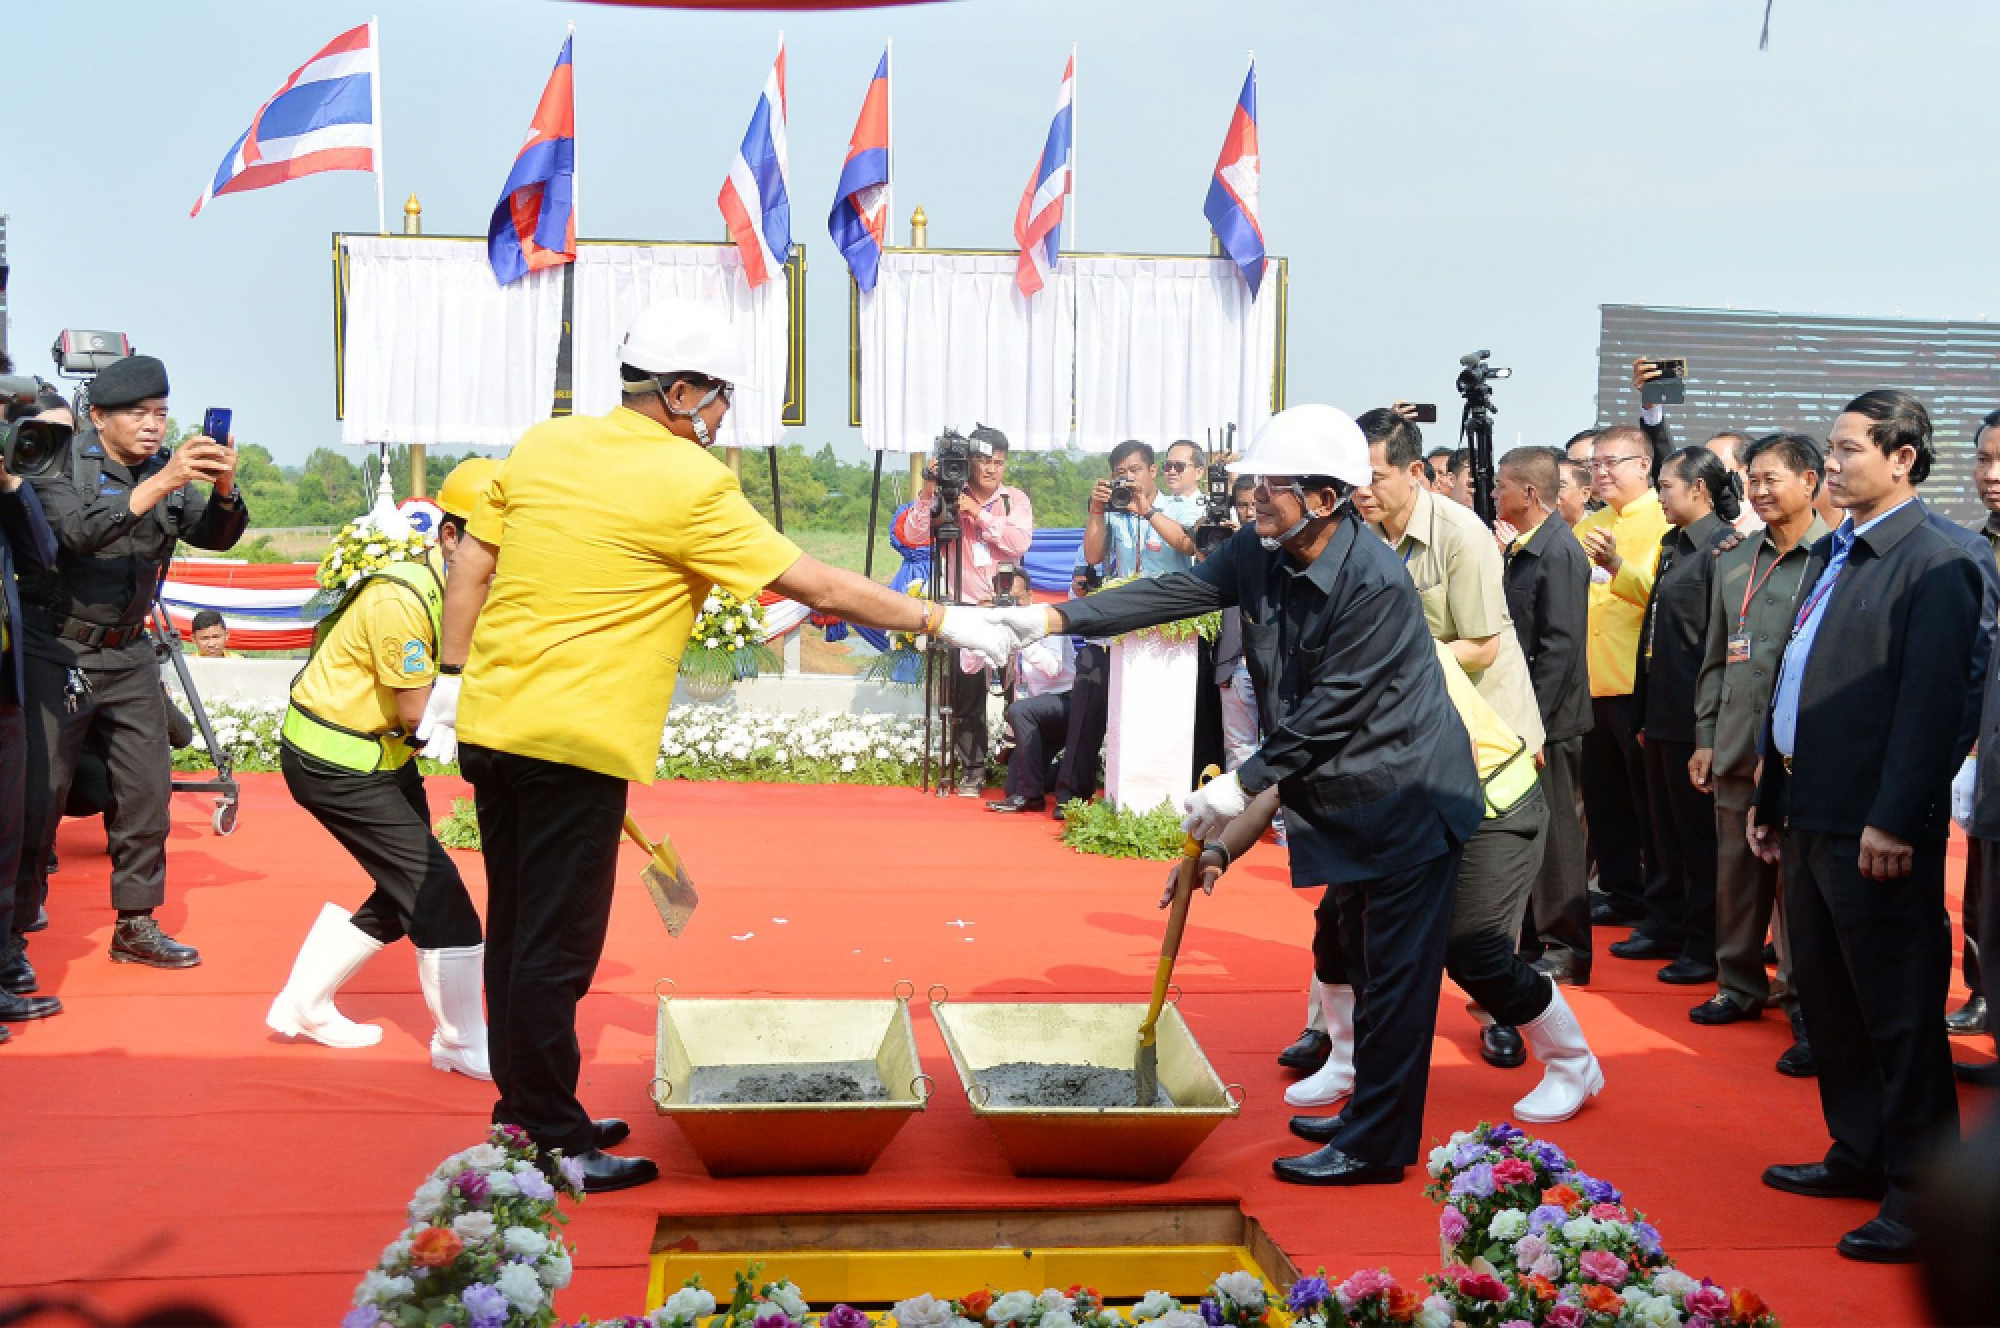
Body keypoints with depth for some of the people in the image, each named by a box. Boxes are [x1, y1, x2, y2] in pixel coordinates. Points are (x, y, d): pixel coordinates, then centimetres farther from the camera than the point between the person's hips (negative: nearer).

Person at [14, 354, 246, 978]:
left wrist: (224, 489, -25)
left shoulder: (170, 472, 6)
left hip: (128, 654, 5)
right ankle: (15, 929, 3)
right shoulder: (64, 468, -10)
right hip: (56, 651, -5)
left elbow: (214, 537, -4)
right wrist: (157, 486, -38)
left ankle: (135, 925, 14)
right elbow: (76, 533, -27)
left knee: (148, 790, 4)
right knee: (38, 793, -6)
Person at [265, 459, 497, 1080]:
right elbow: (415, 712, -25)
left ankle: (303, 1007, 31)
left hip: (382, 755, 10)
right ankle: (462, 1044, 2)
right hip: (337, 763, -10)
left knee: (407, 893, 16)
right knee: (434, 886, -9)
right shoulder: (401, 598, -27)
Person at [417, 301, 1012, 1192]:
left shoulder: (544, 444, 8)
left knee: (515, 932, 17)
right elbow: (821, 590, -10)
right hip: (576, 742, -8)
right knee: (556, 948, 1)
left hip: (489, 720, 8)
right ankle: (555, 1145, 11)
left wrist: (451, 679, 18)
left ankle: (523, 1111, 31)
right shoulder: (688, 484, -12)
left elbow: (472, 562, 11)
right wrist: (940, 622, -1)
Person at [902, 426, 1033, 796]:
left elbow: (1019, 543, -13)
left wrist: (979, 513, -17)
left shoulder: (1015, 499, 4)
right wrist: (928, 494, -18)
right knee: (965, 689, -1)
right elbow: (915, 536, -8)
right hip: (965, 606, 0)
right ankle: (972, 768, 7)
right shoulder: (951, 496, 3)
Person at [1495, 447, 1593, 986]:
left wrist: (1531, 719, -21)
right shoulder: (1523, 548, 11)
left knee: (1553, 832, 0)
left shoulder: (1558, 552, -16)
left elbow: (1561, 645, -20)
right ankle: (1536, 931, 27)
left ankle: (1567, 949, 9)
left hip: (1548, 719, -9)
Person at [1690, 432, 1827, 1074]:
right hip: (1736, 749, 6)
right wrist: (1705, 737, 13)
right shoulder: (1733, 560, 12)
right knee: (1736, 874, 13)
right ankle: (1741, 984, 27)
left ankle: (1807, 1008, 8)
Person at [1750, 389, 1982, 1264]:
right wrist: (1771, 797, 19)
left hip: (1873, 829, -9)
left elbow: (1931, 702, -19)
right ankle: (1860, 1154, 30)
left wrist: (1894, 822, -23)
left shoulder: (1934, 562, -12)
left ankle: (1921, 1191, 10)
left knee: (1899, 1014, 0)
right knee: (1828, 1001, 17)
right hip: (1809, 816, 9)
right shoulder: (1832, 554, 15)